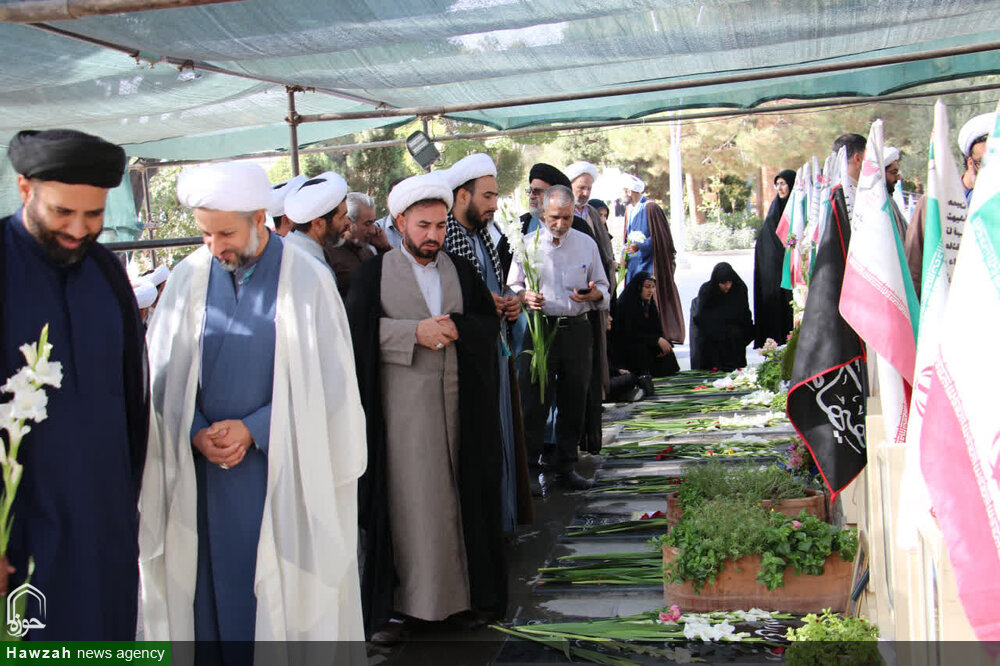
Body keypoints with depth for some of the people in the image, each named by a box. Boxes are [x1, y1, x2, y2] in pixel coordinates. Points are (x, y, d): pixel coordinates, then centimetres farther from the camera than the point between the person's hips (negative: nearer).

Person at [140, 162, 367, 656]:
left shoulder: (306, 280, -5)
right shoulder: (189, 278, 2)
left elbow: (325, 382, -5)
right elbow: (164, 371, 5)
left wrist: (253, 429, -11)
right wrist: (196, 432, -10)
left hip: (284, 470, -2)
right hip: (204, 470, 3)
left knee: (285, 589, 3)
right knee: (215, 582, 7)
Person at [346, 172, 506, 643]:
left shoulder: (461, 271, 14)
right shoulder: (374, 273, 4)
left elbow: (490, 322, 8)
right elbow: (358, 329, -7)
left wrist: (456, 327, -11)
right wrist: (415, 330, -15)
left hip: (459, 401, 3)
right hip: (402, 405, -3)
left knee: (460, 496, 6)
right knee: (405, 500, -1)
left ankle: (465, 593, 16)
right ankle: (396, 603, 7)